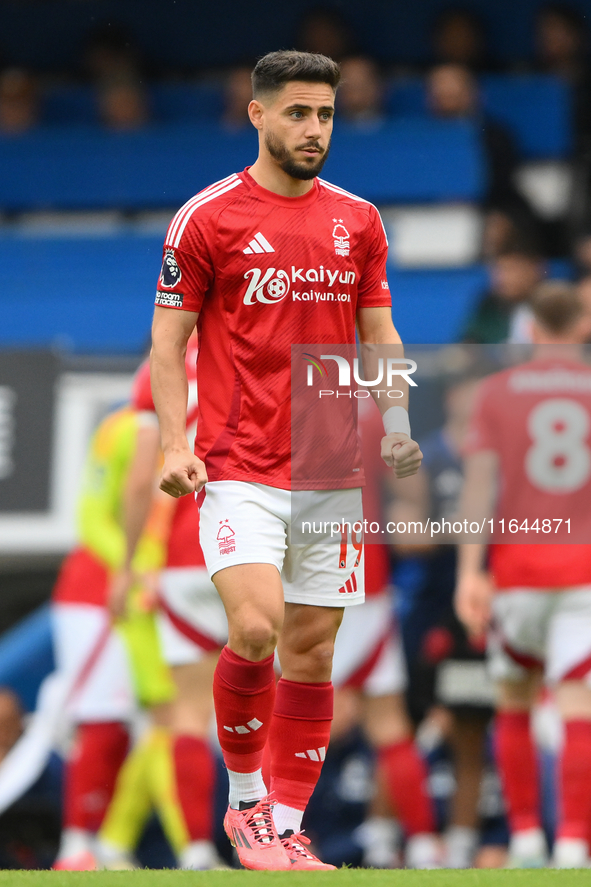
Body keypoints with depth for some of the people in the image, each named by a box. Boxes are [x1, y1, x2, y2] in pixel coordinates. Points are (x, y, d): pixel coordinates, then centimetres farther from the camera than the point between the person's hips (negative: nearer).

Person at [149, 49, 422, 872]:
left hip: (333, 468, 4)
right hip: (238, 466, -4)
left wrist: (396, 426, 0)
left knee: (311, 650, 4)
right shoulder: (207, 218, -2)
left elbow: (377, 334, 16)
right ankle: (245, 798, 1)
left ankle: (286, 825, 12)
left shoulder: (358, 220, 10)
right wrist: (174, 443, -12)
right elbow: (169, 341, 0)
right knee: (255, 628, -19)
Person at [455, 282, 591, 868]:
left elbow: (481, 478, -5)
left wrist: (470, 571, -9)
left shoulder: (498, 391, 3)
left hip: (517, 561, 0)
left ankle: (525, 838, 12)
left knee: (514, 703, 16)